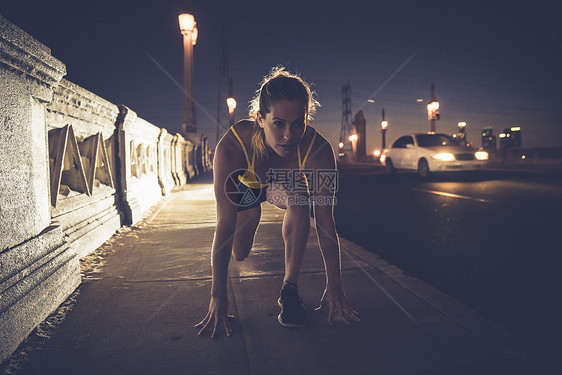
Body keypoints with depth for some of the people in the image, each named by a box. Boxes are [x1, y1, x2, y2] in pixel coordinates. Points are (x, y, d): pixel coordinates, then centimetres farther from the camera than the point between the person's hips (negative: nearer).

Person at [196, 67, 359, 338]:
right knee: (239, 254, 7)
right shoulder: (231, 147, -42)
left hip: (284, 183, 0)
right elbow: (224, 224, -39)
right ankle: (254, 213, 43)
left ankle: (289, 288, -19)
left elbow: (325, 220, -32)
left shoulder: (318, 149, -38)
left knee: (299, 196, -34)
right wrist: (218, 296, -36)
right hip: (245, 186, 0)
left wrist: (334, 287, -29)